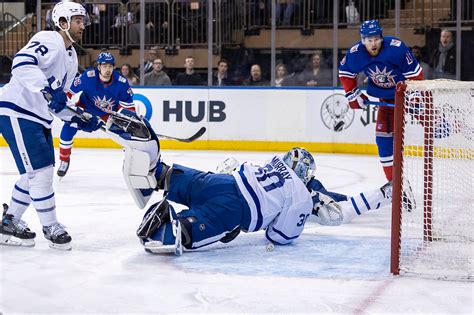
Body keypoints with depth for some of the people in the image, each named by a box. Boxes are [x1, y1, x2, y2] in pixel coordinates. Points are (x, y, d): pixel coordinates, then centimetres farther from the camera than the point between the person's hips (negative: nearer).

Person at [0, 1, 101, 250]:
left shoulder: (71, 57, 16)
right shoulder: (48, 41, -14)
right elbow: (22, 63, -32)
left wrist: (79, 120, 8)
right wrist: (48, 89, -41)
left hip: (38, 117, 10)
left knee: (38, 172, 13)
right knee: (41, 171, -9)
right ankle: (50, 227, 3)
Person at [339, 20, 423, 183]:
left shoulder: (396, 47, -29)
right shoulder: (355, 53, -16)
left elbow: (415, 73, -21)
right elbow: (345, 72, 4)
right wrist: (352, 94, 0)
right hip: (386, 98, 3)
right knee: (383, 136, -2)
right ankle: (393, 180, 6)